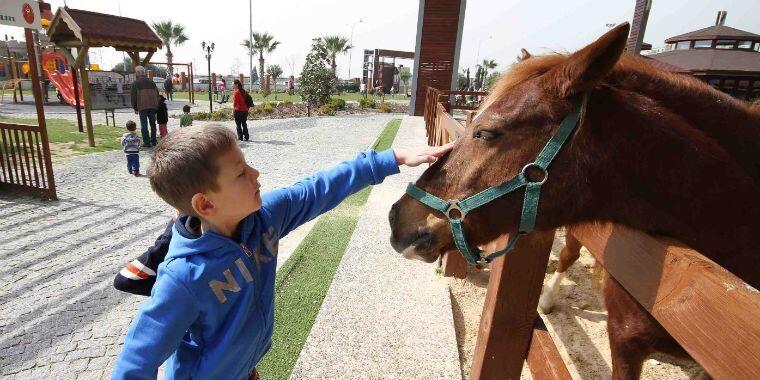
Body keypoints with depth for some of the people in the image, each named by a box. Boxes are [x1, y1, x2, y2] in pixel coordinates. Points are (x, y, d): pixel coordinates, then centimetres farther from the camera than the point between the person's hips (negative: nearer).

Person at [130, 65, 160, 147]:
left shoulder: (135, 83, 0)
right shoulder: (151, 82, 13)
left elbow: (134, 96, -2)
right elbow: (157, 94, 12)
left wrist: (135, 108, 5)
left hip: (142, 107, -4)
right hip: (152, 106, 4)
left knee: (144, 124, -2)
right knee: (153, 123, 11)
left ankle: (147, 142, -4)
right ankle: (153, 141, 15)